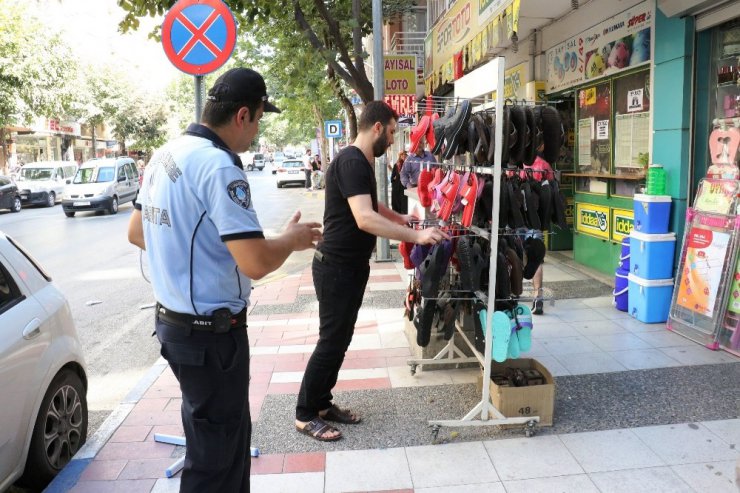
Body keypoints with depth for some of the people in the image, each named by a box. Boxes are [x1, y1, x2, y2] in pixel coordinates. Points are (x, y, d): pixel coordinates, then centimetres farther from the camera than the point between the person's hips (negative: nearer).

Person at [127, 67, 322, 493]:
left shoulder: (166, 155, 6)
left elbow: (137, 233, 17)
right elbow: (256, 263, -28)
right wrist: (293, 239, -9)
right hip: (211, 330, -9)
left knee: (229, 431, 24)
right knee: (217, 448, 9)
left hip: (172, 319, 9)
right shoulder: (220, 166, -22)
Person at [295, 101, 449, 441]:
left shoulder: (362, 162, 14)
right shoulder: (351, 162, -20)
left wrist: (401, 219, 23)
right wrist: (417, 236, -33)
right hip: (335, 268, -10)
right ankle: (305, 415, 13)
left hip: (351, 266, 10)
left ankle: (322, 403, 29)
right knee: (331, 341, -2)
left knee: (341, 339, 16)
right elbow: (365, 218, -33)